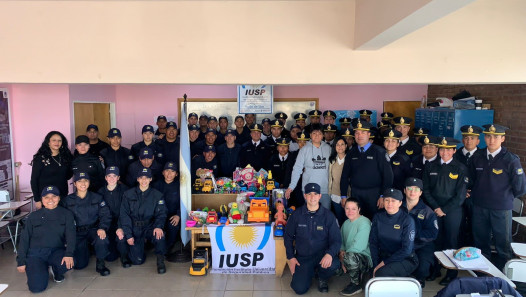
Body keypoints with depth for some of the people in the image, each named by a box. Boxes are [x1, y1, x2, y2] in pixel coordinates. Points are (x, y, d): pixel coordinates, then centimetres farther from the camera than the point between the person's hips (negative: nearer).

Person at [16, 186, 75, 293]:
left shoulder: (66, 215, 6)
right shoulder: (33, 216, 9)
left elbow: (70, 235, -6)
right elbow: (24, 239, 11)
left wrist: (69, 254, -23)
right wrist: (21, 261, 4)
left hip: (56, 252, 0)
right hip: (35, 253, 0)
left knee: (68, 264, -33)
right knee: (37, 287, -19)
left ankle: (57, 272, 5)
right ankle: (43, 269, 16)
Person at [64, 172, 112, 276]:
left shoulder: (97, 198, 3)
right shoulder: (68, 200, 5)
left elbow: (105, 215, -2)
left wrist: (102, 228, -21)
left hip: (93, 230, -1)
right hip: (77, 233, 1)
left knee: (101, 238, -36)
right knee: (79, 264, -10)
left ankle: (100, 264, -11)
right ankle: (84, 249, 26)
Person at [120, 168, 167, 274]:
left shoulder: (157, 195, 3)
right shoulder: (128, 194, 3)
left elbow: (161, 214, -2)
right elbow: (124, 215, 0)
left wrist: (158, 226, -25)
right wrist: (128, 235, -9)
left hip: (149, 226, 0)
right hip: (134, 228, 1)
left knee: (159, 236, -35)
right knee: (137, 260, -8)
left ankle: (160, 260, -9)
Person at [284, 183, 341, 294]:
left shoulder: (328, 215, -5)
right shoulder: (297, 214, -2)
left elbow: (336, 239, -6)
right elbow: (288, 236, 9)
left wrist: (329, 254, -26)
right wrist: (290, 257, 0)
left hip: (322, 255, 0)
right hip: (303, 257, 1)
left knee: (333, 264, -34)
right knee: (300, 289, -17)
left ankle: (322, 279, 4)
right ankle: (311, 271, 19)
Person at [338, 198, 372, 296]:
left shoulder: (364, 222, -12)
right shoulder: (346, 223, 14)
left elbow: (359, 246, -20)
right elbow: (342, 242, 16)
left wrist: (344, 256, -13)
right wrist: (341, 251, -6)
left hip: (365, 259, -7)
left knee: (350, 256, -37)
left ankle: (356, 284, -13)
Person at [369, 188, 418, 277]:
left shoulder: (407, 220, -11)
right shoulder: (378, 218, 3)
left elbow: (407, 250, -13)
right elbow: (373, 242, 4)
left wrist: (384, 262, -15)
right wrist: (376, 265, -7)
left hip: (405, 259, -4)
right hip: (384, 256, 4)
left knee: (382, 273, -30)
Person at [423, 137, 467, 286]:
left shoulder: (460, 168, -1)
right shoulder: (430, 167, 6)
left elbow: (460, 195, -4)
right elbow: (426, 190, 5)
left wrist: (444, 210, -8)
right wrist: (435, 208, -6)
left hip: (452, 211, -2)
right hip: (434, 210, 2)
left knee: (451, 241, 5)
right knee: (435, 240, 6)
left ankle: (452, 273, 19)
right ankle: (435, 269, 21)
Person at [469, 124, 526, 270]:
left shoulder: (511, 160, -10)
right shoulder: (477, 158, 2)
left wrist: (505, 198, 5)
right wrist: (477, 196, 7)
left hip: (501, 209, -3)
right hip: (479, 207, 4)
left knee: (503, 246, 8)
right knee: (480, 243, 14)